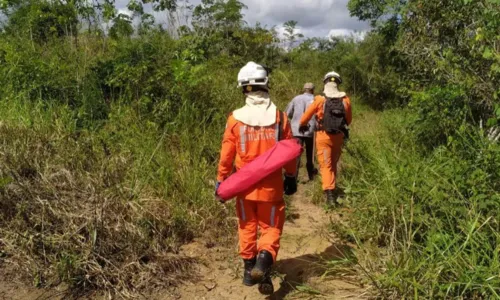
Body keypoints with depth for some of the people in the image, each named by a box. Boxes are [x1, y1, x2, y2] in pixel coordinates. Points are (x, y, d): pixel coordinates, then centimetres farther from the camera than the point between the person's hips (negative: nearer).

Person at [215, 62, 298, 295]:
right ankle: (263, 262, -9)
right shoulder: (279, 117, -10)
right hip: (271, 185, -1)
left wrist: (221, 181, 8)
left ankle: (249, 268, 29)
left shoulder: (235, 118, -11)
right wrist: (291, 177, 14)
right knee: (271, 227, 13)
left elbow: (226, 155, -5)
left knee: (247, 226, 19)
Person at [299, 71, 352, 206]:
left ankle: (329, 193, -12)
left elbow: (306, 116, 2)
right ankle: (331, 187, 34)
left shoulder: (320, 99, -9)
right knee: (333, 163, 20)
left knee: (326, 165, -1)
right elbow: (349, 120, 11)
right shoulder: (345, 100, -2)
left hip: (323, 136, -3)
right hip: (338, 136, 3)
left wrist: (302, 126, 22)